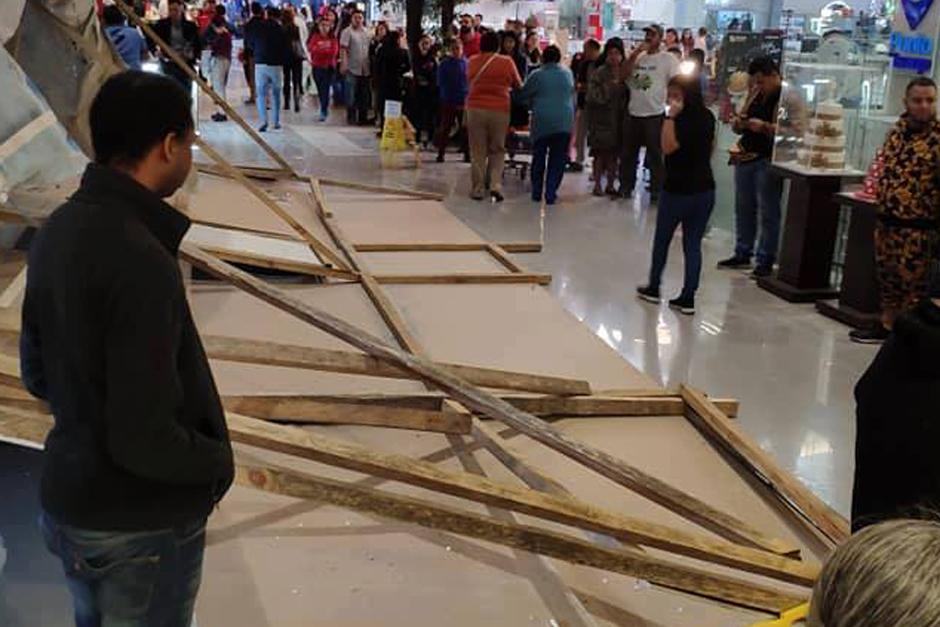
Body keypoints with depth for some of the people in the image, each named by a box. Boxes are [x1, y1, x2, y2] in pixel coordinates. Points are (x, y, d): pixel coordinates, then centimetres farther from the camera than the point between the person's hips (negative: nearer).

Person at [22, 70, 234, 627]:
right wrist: (219, 461, -11)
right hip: (141, 524, -7)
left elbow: (38, 376, 9)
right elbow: (144, 440, -28)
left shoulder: (58, 232, -2)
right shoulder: (141, 261, -29)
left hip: (68, 502, 8)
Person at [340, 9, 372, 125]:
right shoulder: (347, 31, -5)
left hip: (365, 69, 5)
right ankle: (351, 117, 8)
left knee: (364, 95, 9)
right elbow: (343, 49, -13)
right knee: (352, 95, -1)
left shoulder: (366, 32, 13)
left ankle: (363, 117, 18)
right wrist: (344, 64, -24)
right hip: (352, 68, -5)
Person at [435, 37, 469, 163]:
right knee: (445, 128, 3)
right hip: (449, 102, -1)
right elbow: (441, 83, -2)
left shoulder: (467, 63, 1)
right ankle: (441, 153, 10)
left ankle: (467, 153, 13)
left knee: (466, 128, 4)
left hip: (464, 102, 1)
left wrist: (467, 98, -8)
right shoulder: (444, 64, -2)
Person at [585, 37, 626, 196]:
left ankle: (610, 184, 16)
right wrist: (609, 86, -16)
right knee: (600, 153, -2)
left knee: (613, 153, 7)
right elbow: (592, 96, -11)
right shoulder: (599, 73, -4)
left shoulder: (625, 72, 6)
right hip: (601, 118, -3)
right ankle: (597, 184, 6)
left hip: (618, 118, 3)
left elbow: (628, 95, 10)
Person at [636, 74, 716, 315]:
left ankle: (653, 289, 27)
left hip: (678, 190, -6)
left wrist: (670, 116, -22)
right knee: (693, 244, 8)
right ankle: (688, 298, 9)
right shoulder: (707, 117, 6)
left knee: (662, 240, 14)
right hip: (705, 189, 6)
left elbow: (668, 147, -24)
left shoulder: (683, 119, -18)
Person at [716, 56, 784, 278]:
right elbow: (738, 126, 20)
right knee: (743, 208, 12)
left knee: (768, 212, -2)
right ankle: (742, 254, 22)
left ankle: (766, 261, 3)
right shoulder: (755, 94, 14)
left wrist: (764, 126, -24)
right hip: (746, 157, 7)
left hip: (768, 161, -7)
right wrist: (738, 123, -2)